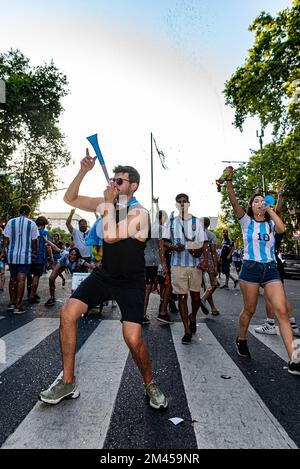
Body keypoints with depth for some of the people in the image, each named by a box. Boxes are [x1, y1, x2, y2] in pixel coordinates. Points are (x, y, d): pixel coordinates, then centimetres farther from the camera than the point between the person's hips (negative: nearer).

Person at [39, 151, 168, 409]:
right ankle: (68, 382, 11)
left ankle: (150, 385, 18)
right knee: (68, 313, -8)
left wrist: (108, 202, -18)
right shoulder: (107, 204, 5)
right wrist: (83, 172, -4)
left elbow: (111, 236, -29)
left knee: (133, 339, -15)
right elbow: (70, 198, 8)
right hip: (104, 274, 6)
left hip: (131, 282, -5)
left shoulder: (139, 213, -16)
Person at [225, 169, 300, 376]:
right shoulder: (246, 221, 3)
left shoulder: (271, 223, 10)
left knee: (282, 311, -8)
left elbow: (282, 228, -13)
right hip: (251, 268, -2)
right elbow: (234, 202, -11)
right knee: (249, 310, 8)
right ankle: (241, 340, 34)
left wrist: (269, 209, -5)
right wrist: (229, 181, -22)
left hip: (271, 269, 2)